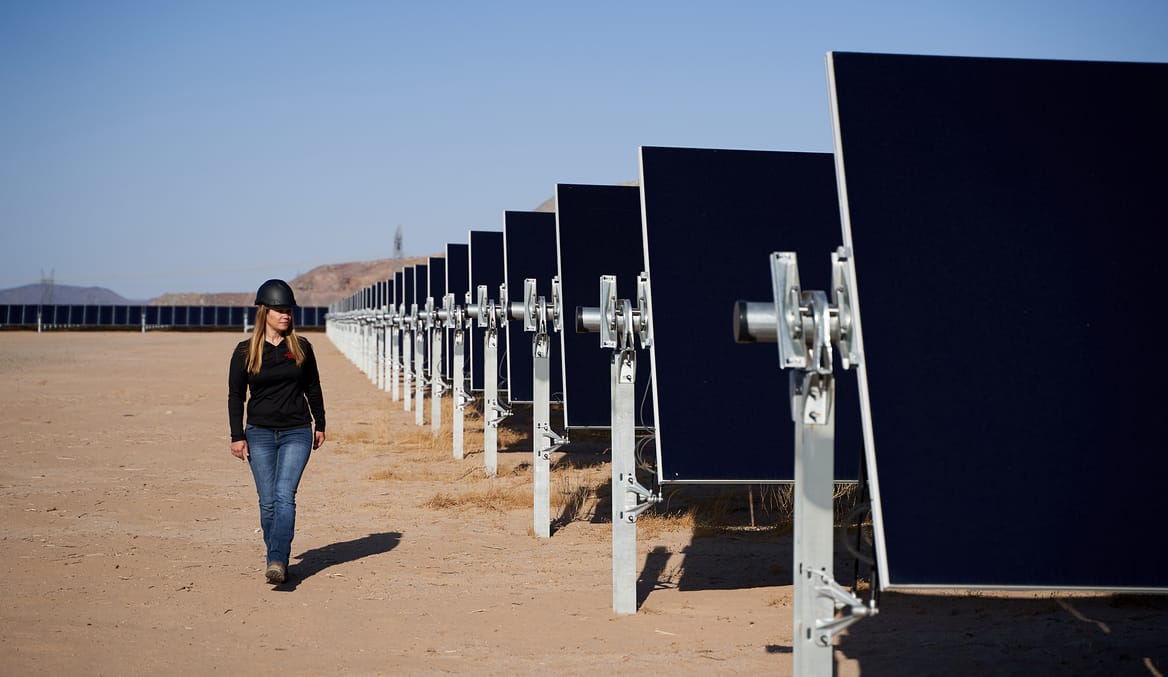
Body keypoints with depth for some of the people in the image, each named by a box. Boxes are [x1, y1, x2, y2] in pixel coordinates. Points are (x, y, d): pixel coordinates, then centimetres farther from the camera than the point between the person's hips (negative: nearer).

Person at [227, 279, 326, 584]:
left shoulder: (301, 347, 4)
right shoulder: (245, 351, 1)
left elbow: (313, 388, 14)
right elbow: (235, 396, 4)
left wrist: (320, 425, 14)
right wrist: (237, 436, -1)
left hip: (297, 433, -1)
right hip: (260, 434, 1)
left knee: (284, 495, -15)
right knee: (267, 501, 1)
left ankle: (277, 562, -21)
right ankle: (276, 556, 17)